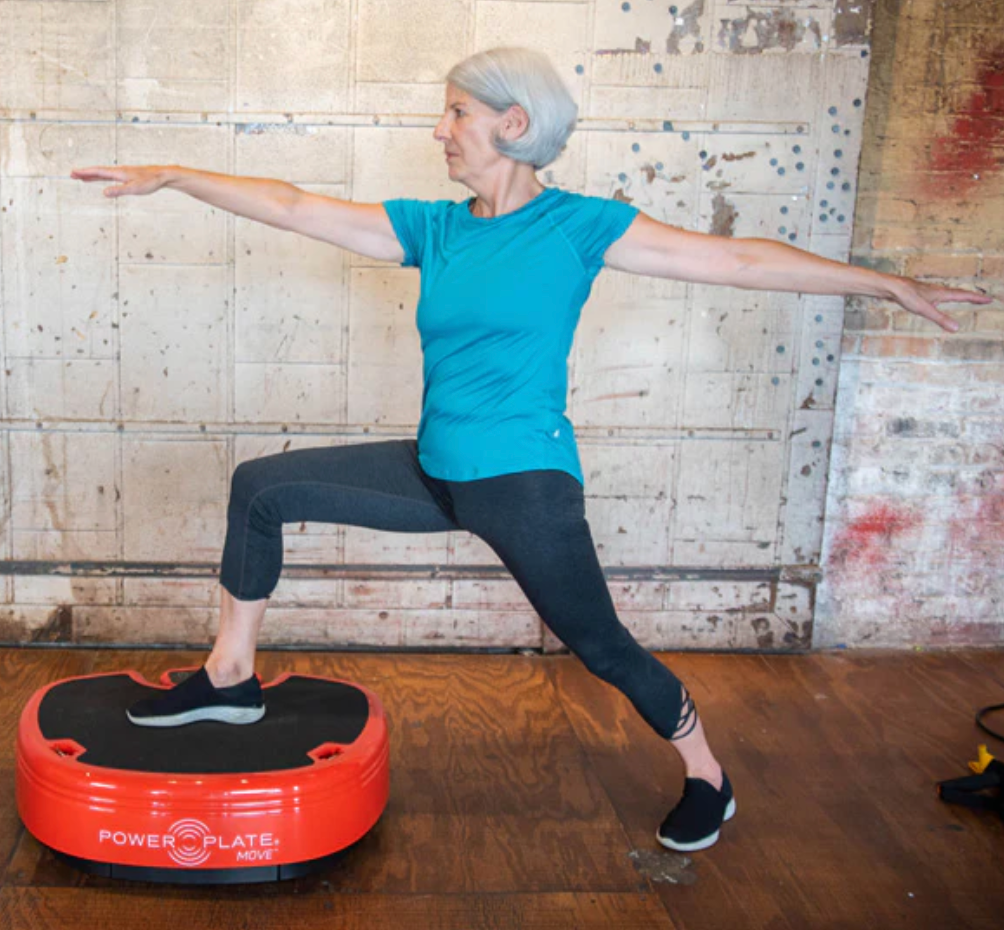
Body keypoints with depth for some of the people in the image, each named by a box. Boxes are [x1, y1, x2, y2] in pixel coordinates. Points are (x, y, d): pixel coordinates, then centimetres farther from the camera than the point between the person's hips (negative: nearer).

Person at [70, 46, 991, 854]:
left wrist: (888, 284, -7)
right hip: (435, 472, 6)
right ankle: (231, 678, 20)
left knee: (601, 645, 5)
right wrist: (170, 176, 7)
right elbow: (295, 207, 6)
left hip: (525, 482, -6)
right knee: (262, 487, 4)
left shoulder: (577, 224, -9)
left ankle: (708, 780, 33)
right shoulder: (433, 228, 5)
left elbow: (735, 258, -8)